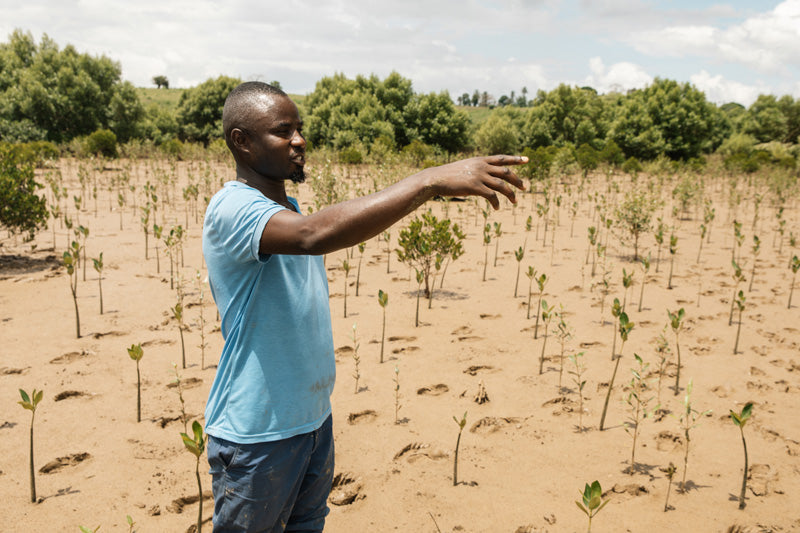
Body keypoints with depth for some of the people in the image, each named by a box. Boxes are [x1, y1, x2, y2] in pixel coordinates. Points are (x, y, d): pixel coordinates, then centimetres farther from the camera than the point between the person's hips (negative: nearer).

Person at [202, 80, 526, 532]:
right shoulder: (231, 210, -22)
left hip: (312, 415, 8)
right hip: (256, 432, -8)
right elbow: (316, 234, -41)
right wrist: (431, 181, -44)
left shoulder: (287, 208, 9)